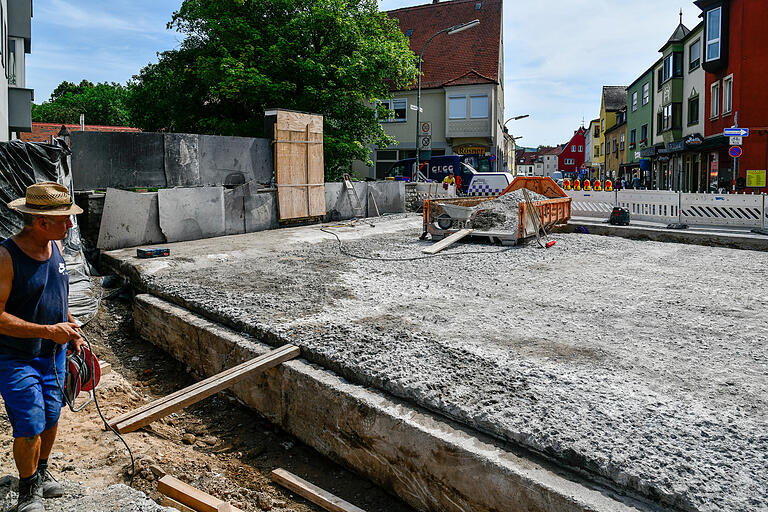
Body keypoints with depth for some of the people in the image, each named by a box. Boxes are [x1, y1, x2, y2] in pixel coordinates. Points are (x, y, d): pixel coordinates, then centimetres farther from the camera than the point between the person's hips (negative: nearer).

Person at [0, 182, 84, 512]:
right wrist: (47, 331, -26)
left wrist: (71, 329, 15)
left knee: (51, 419, 16)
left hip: (54, 354, 6)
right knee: (30, 428, -2)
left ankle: (41, 473, 39)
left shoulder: (55, 245, 0)